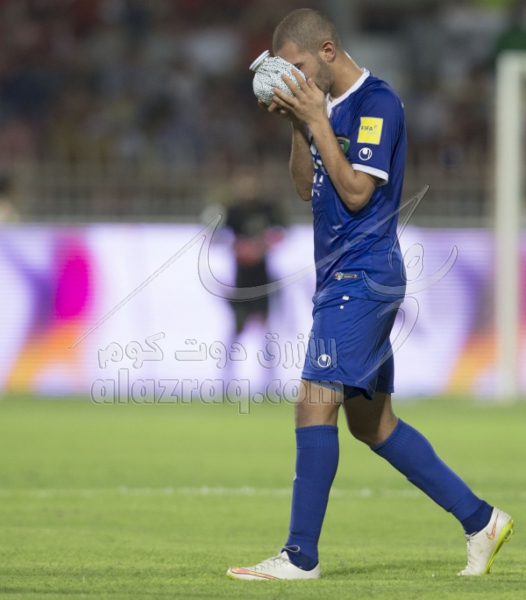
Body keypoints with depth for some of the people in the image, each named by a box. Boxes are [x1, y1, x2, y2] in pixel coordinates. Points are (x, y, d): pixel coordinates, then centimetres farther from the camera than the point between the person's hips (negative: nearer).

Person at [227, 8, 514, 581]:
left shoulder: (377, 103, -12)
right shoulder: (327, 106, 15)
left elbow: (357, 192, -18)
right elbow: (307, 188, 18)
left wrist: (317, 121, -16)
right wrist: (297, 124, 5)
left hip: (362, 277, -10)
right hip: (339, 276, 10)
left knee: (315, 402, -15)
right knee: (370, 421, 11)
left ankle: (301, 556, -14)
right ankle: (480, 519, 19)